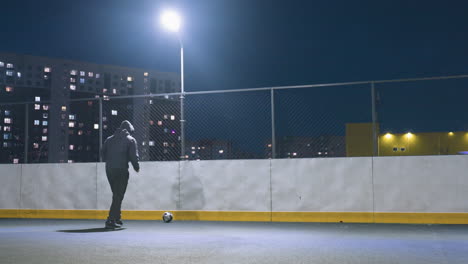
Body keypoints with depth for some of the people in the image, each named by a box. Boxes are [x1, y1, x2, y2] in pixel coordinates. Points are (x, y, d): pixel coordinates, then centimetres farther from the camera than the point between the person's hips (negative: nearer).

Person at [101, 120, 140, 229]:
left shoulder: (109, 139, 17)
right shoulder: (130, 140, 2)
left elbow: (103, 154, 13)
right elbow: (133, 156, -7)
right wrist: (136, 167, 6)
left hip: (109, 170, 6)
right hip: (121, 170, -6)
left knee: (116, 195, 19)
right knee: (118, 196, -3)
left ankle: (117, 219, 24)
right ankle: (110, 220, -13)